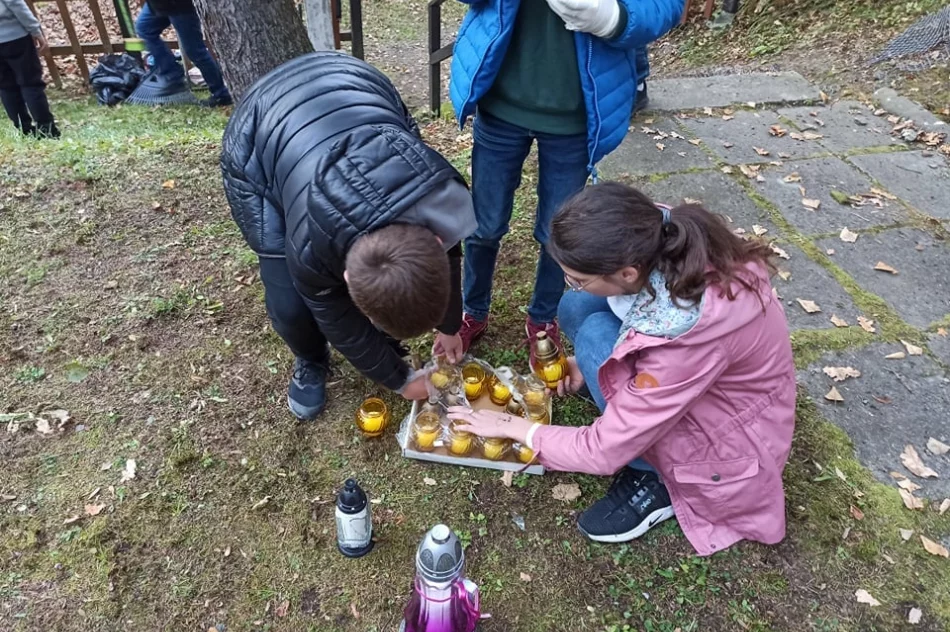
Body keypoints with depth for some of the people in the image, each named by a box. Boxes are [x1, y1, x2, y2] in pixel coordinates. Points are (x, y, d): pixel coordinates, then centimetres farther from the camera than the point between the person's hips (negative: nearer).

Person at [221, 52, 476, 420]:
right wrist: (401, 381, -3)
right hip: (257, 138, -3)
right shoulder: (310, 247, -38)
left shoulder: (446, 194, -31)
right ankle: (310, 362, 23)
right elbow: (340, 324, -17)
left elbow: (447, 258, -7)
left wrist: (449, 328, 9)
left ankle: (385, 345, 26)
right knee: (289, 303, -12)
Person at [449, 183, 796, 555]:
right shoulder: (670, 239, -20)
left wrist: (512, 427, -13)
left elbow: (604, 452, -28)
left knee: (595, 333, -23)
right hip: (710, 378, 7)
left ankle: (659, 479, -6)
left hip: (731, 442, -6)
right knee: (577, 307, -8)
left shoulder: (682, 338, -38)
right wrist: (589, 360, -3)